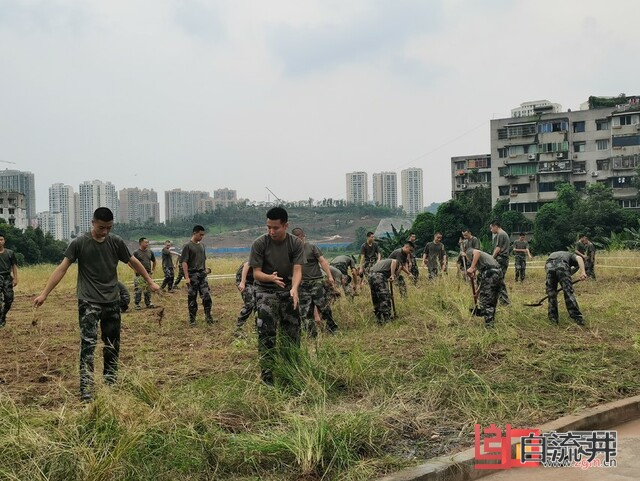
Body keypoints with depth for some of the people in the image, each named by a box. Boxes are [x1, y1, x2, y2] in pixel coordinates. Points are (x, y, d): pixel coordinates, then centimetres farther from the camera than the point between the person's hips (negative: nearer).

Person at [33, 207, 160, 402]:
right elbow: (62, 268, -8)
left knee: (112, 346, 10)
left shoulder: (116, 242, 2)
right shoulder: (79, 243, -7)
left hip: (112, 302, 4)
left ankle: (111, 384, 24)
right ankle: (86, 390, -14)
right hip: (88, 302, -4)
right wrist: (44, 294, -14)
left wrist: (150, 282, 17)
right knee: (88, 344, -13)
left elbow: (134, 262, 13)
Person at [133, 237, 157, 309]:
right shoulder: (136, 252, -7)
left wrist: (152, 270, 14)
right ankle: (137, 304, 4)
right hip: (139, 275, -5)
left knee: (148, 290, 12)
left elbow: (154, 261, 21)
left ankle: (148, 303, 23)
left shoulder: (150, 252, 8)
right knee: (138, 290, -4)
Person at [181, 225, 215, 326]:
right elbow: (184, 262, -12)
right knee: (192, 298, 1)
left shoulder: (202, 245, 11)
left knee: (207, 296, -1)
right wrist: (187, 277, -17)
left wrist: (205, 270, 13)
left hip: (202, 275, 5)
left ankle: (208, 317, 7)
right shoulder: (188, 246, -8)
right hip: (192, 275, -5)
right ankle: (192, 320, 10)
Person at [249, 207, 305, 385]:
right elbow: (256, 273, -13)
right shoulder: (259, 244, -14)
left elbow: (297, 270, -16)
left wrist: (294, 288, -36)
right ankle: (267, 375, -5)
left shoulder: (296, 243, -9)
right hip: (266, 292, -3)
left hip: (288, 291, 3)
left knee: (292, 332, 7)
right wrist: (271, 278, -34)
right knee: (266, 333, -10)